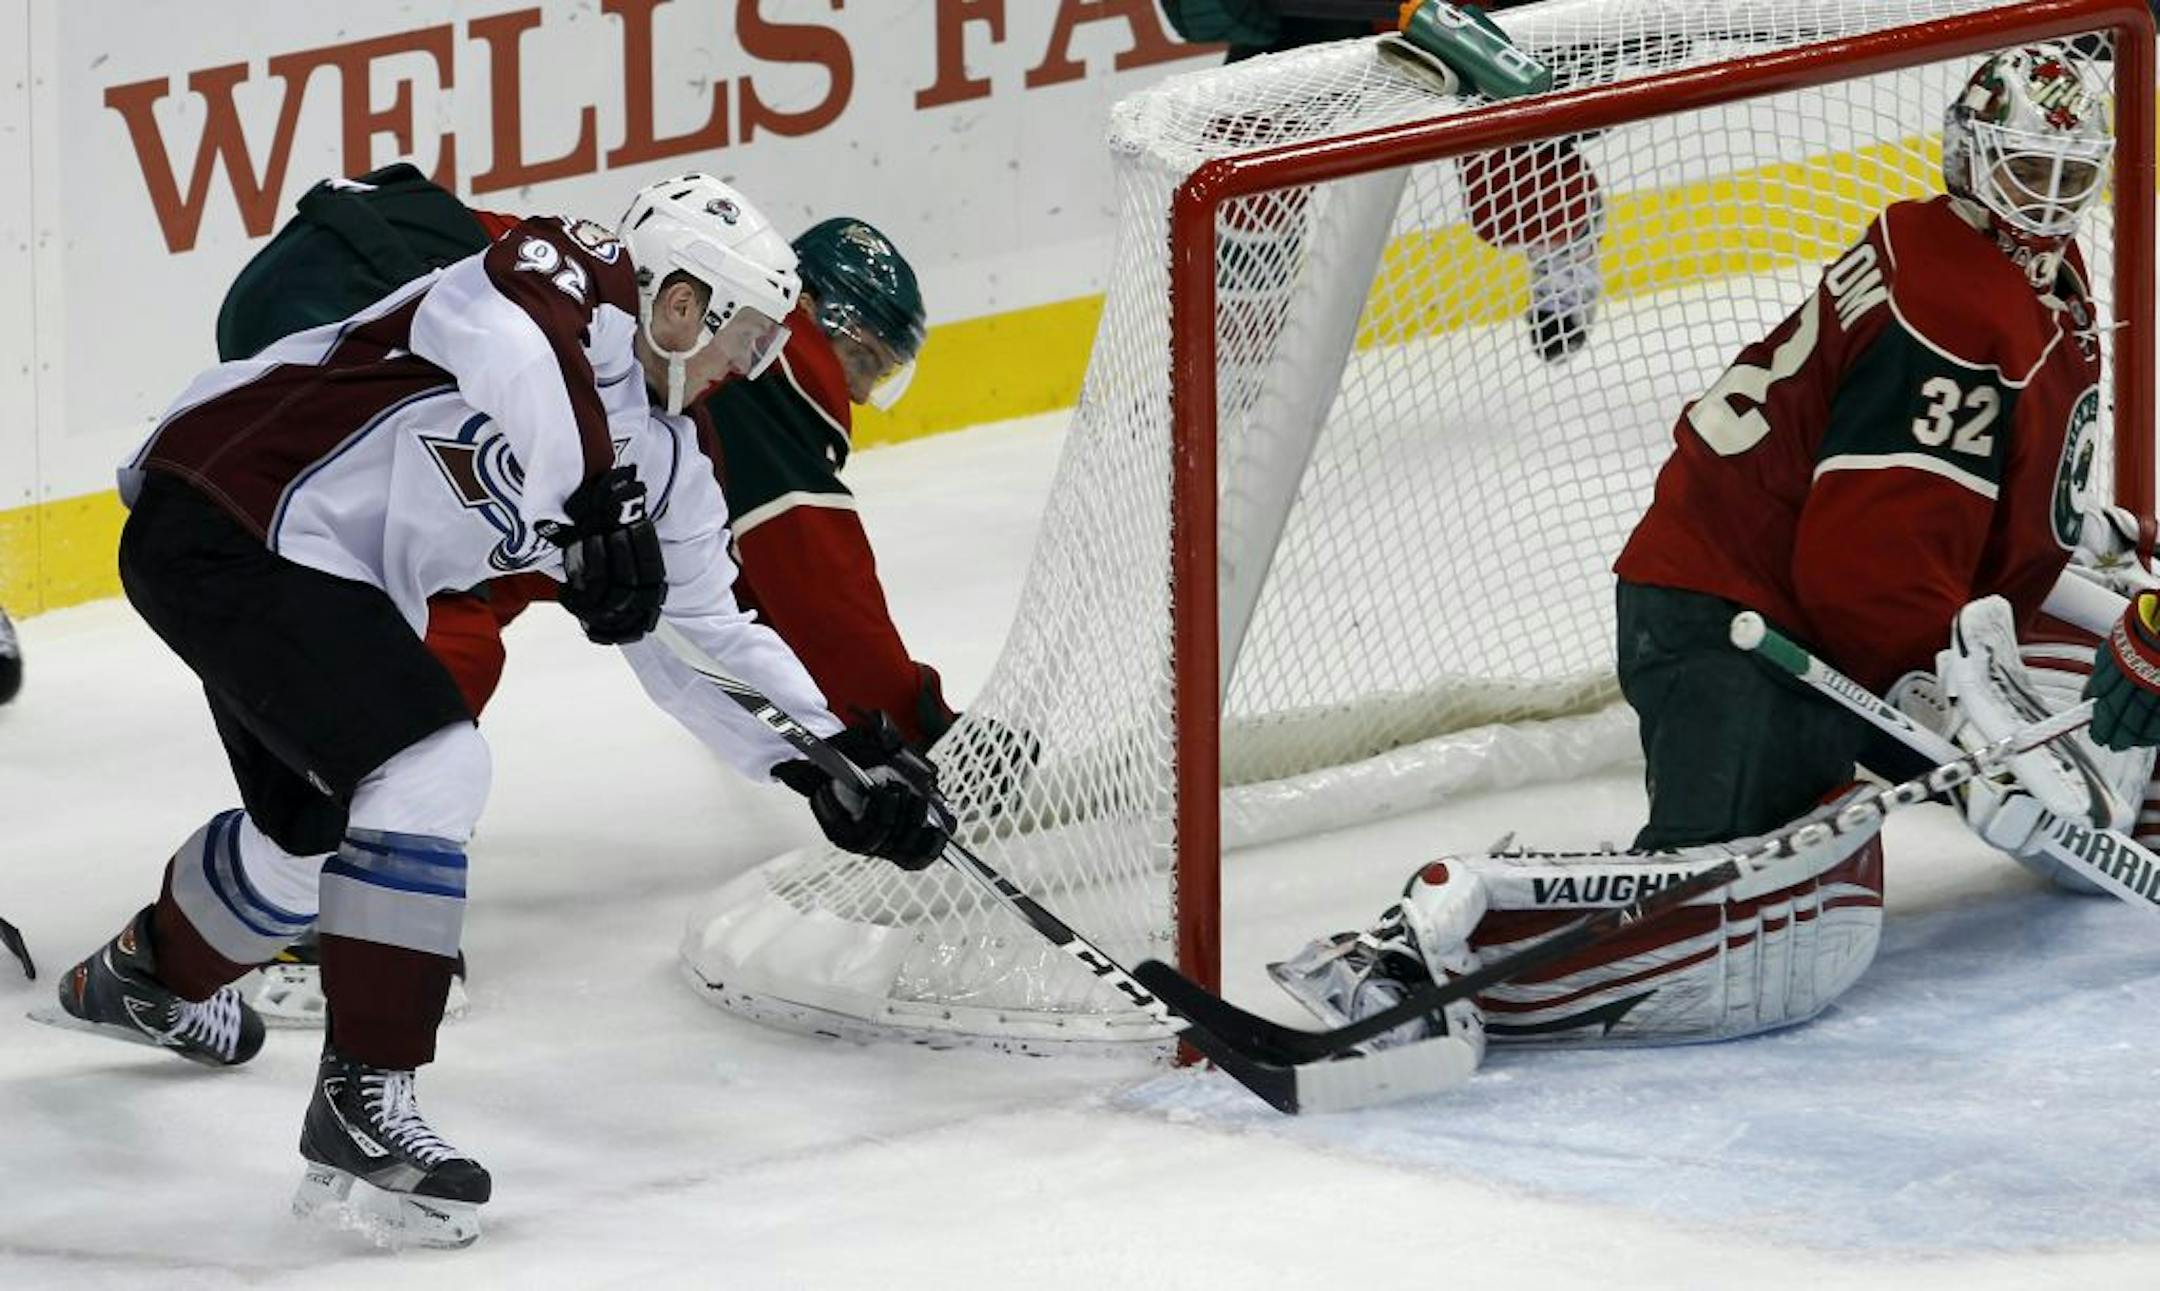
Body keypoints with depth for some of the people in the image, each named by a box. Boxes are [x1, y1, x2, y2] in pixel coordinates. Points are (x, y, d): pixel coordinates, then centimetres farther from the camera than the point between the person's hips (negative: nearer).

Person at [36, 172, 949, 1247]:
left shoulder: (666, 457, 12)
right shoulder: (582, 279, -15)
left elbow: (698, 637, 16)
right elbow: (489, 325, -39)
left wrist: (831, 758, 5)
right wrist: (593, 501, -40)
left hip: (332, 584, 11)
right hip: (223, 521, -11)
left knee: (319, 822, 26)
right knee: (427, 766, -22)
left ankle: (152, 977, 57)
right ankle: (362, 1103, -20)